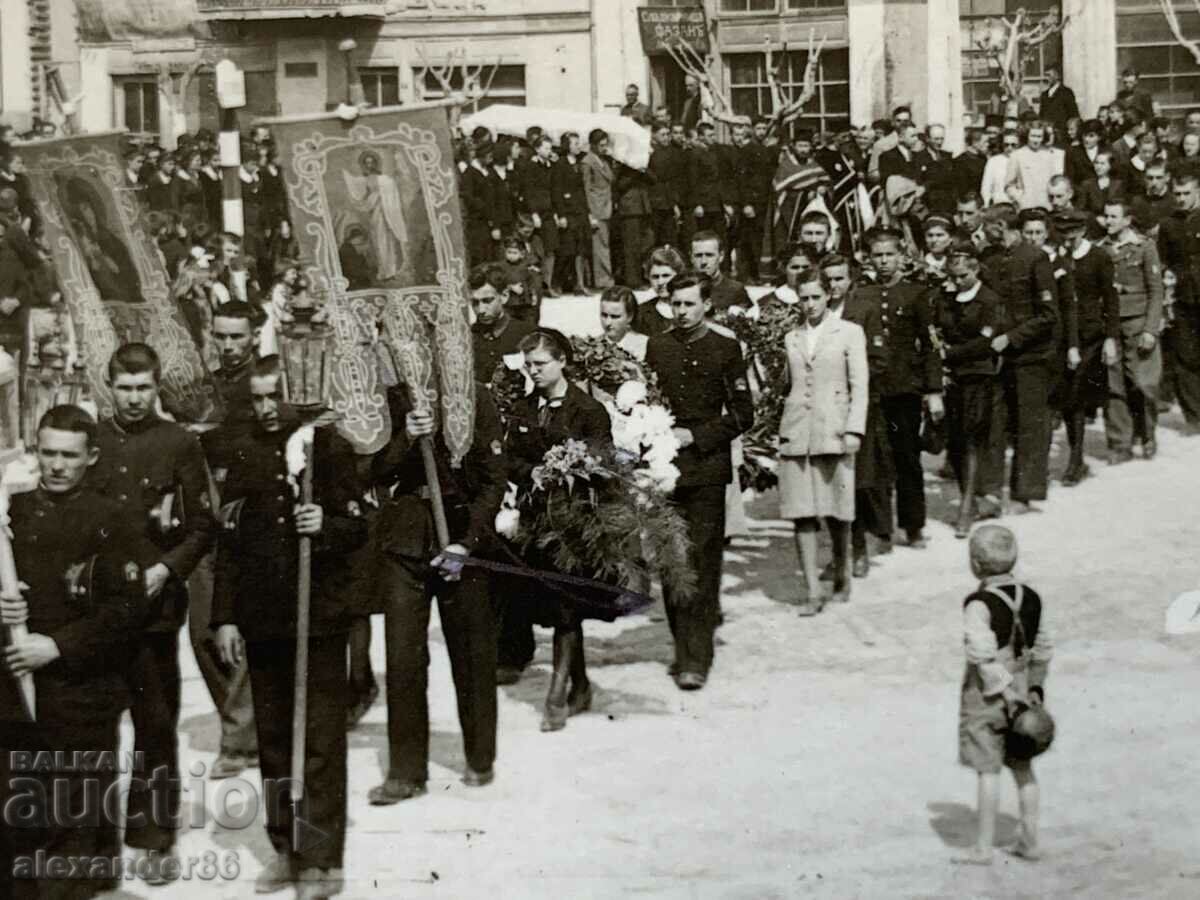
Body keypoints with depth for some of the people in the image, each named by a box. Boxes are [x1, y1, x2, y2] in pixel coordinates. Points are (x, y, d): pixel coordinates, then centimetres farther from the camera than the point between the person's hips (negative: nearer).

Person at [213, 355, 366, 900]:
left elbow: (358, 529, 0)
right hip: (260, 619, 3)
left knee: (320, 740, -3)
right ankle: (285, 848, 19)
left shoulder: (330, 448, -1)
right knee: (273, 738, 9)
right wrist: (225, 617, 5)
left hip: (319, 616, -3)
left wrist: (327, 525, -22)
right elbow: (228, 542, 9)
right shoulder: (245, 454, 7)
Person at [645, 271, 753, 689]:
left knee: (702, 563, -7)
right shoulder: (656, 347, 12)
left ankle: (697, 658, -6)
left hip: (706, 470, -3)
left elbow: (742, 415, 1)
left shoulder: (725, 349, 3)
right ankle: (682, 647, 14)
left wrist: (694, 436, -8)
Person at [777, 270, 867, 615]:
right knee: (801, 514, -4)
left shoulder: (849, 333, 3)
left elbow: (859, 387, -1)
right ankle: (813, 591, -2)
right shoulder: (791, 338, 14)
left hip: (833, 431, -3)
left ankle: (842, 578, 25)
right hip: (796, 432, 3)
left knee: (836, 511, 3)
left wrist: (854, 430, -11)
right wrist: (783, 426, 13)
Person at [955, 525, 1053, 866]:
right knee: (1022, 766, 15)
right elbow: (1044, 649, 10)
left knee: (988, 770, 0)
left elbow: (984, 656, -22)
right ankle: (1029, 840, 21)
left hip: (987, 694, -6)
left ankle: (983, 846, 7)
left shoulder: (979, 603, -17)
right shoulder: (1031, 598, 4)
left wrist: (1006, 691, -17)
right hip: (1022, 685, 6)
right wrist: (1034, 686, 17)